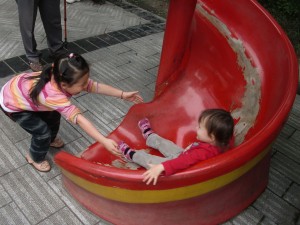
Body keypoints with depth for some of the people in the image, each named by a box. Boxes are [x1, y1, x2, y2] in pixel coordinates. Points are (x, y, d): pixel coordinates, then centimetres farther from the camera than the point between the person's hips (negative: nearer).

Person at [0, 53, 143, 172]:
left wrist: (123, 95, -16)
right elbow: (79, 119, -49)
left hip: (22, 88, 7)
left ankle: (50, 140, 44)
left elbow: (95, 86, -17)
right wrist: (104, 142, -51)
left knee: (53, 116, 13)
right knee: (43, 131, -6)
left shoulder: (62, 79, -22)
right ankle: (35, 157, 25)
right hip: (12, 104, -7)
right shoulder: (53, 95, -44)